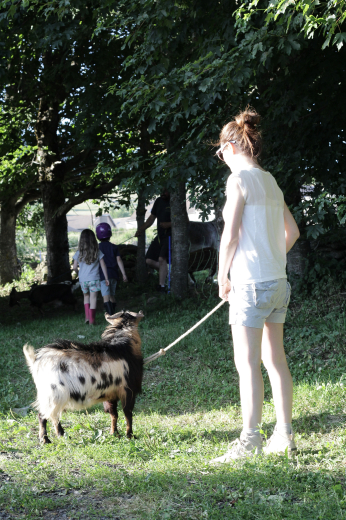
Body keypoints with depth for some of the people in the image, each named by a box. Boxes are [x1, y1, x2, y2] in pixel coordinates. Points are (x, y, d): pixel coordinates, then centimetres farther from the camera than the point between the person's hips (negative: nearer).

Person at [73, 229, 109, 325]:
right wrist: (106, 278, 5)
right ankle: (91, 320, 0)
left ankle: (87, 317, 8)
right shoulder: (97, 252, -3)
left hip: (82, 279, 2)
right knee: (93, 298, 2)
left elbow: (74, 267, -2)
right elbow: (103, 266, -2)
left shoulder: (79, 253, -3)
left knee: (86, 297, 19)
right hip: (94, 279, -2)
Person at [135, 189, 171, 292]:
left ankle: (162, 286, -18)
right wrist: (141, 230, 11)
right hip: (160, 236, 8)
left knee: (161, 259, -23)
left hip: (170, 236, -8)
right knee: (149, 260, 3)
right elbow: (152, 218, 19)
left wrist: (169, 224, -21)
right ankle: (168, 271, 21)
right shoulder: (159, 201, 11)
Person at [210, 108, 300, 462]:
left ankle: (250, 440, -1)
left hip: (251, 283, -8)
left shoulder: (239, 180, -11)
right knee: (275, 359, 12)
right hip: (278, 280, 8)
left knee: (247, 363, -4)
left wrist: (222, 277, -4)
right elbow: (292, 231, 20)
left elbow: (230, 236, -15)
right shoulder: (270, 181, 13)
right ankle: (284, 435, 17)